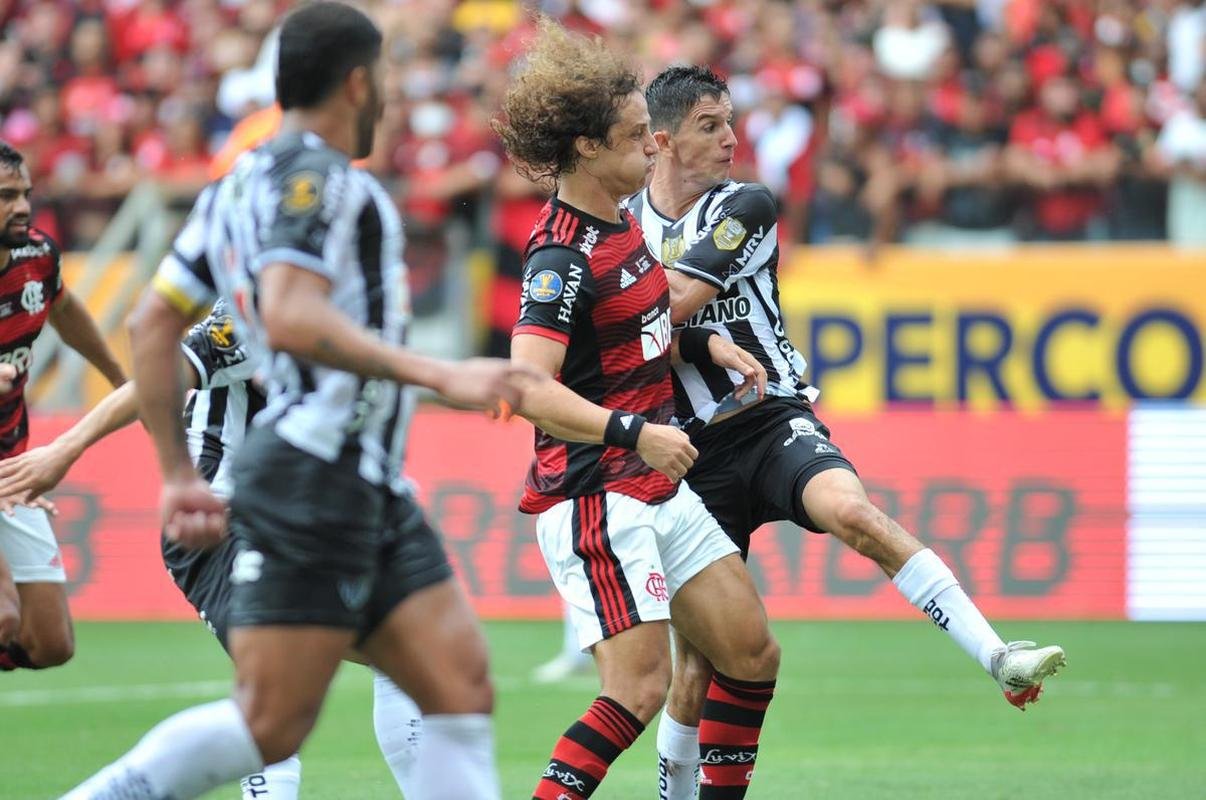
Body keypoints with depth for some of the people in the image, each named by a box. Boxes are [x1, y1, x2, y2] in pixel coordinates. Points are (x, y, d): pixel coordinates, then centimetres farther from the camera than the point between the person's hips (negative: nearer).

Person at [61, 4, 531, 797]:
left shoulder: (236, 186, 18)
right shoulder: (316, 177, -10)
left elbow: (153, 324, 19)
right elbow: (292, 318, -25)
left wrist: (179, 473, 21)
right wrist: (440, 375, -27)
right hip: (315, 479, -10)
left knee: (464, 690, 1)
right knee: (271, 725, -10)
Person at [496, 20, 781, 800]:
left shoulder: (623, 222, 9)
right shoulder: (562, 257, -20)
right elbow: (531, 389, -31)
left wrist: (713, 343, 17)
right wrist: (634, 432, -39)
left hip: (660, 490, 9)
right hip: (594, 498, -9)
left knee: (752, 654, 11)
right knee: (642, 687, -16)